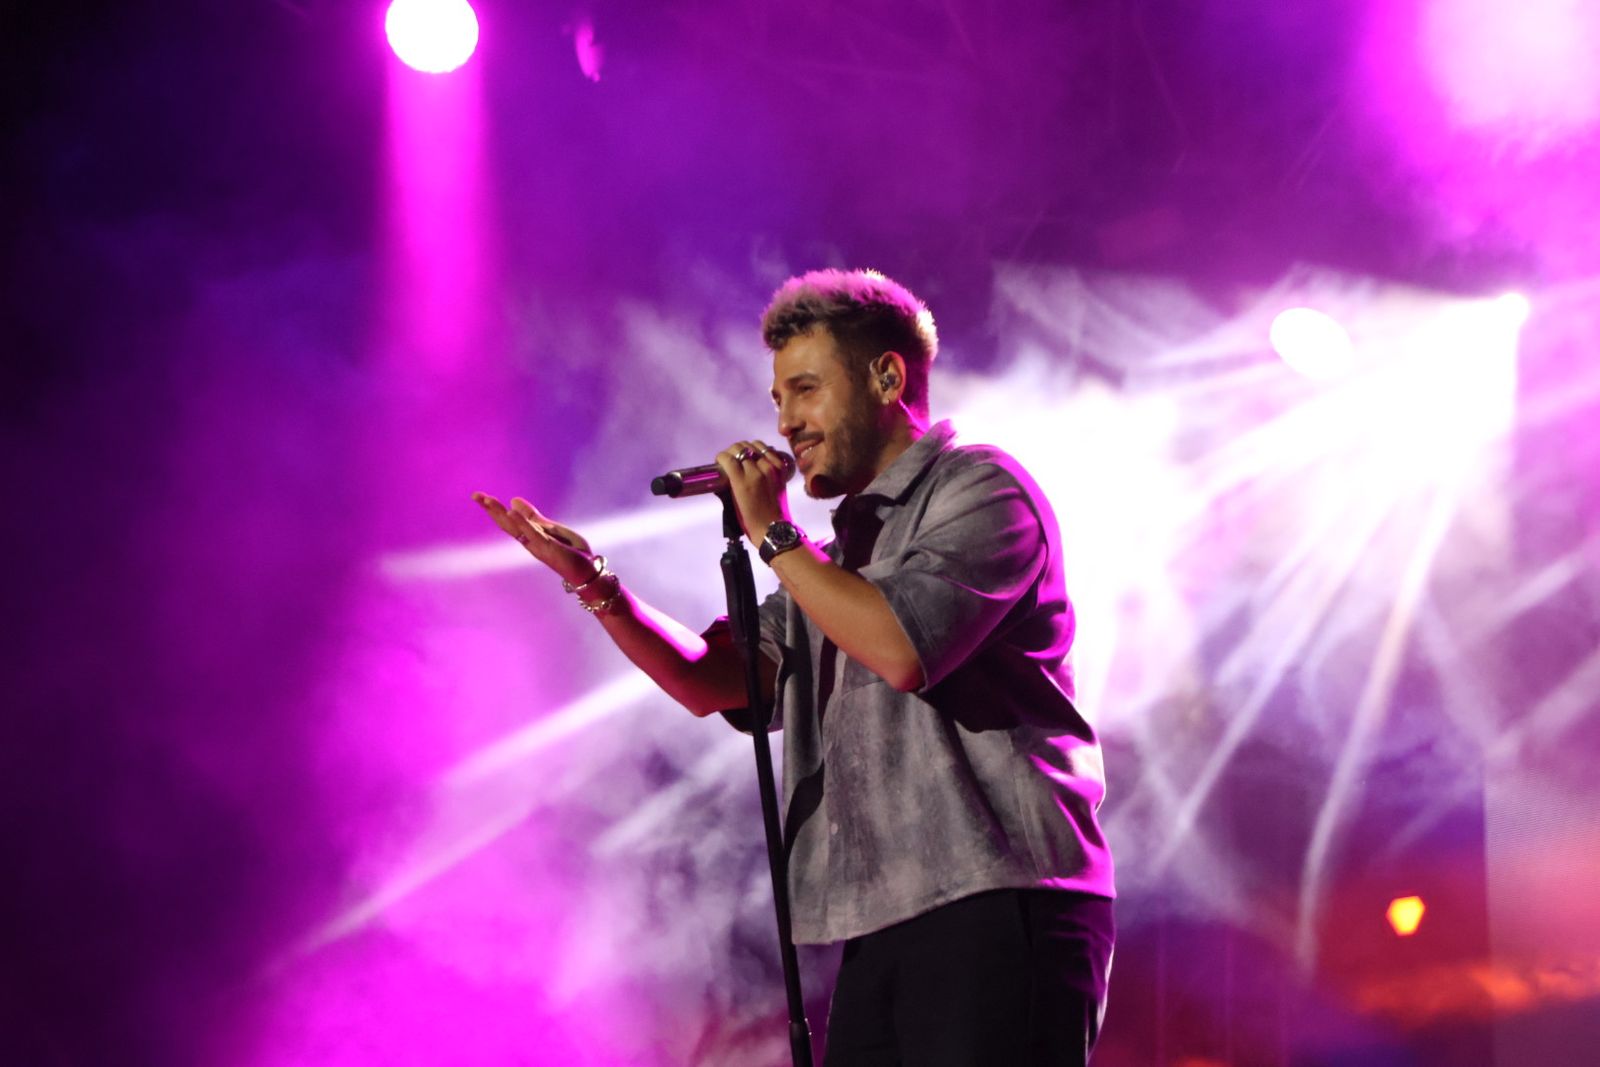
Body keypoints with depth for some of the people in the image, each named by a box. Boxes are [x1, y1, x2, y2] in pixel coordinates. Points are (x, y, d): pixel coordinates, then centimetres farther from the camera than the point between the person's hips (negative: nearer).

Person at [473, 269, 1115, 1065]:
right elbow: (714, 682, 15)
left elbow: (905, 649, -17)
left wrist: (773, 535, -6)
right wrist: (594, 584, 2)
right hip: (884, 927, 8)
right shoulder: (843, 548, 23)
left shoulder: (978, 487, -1)